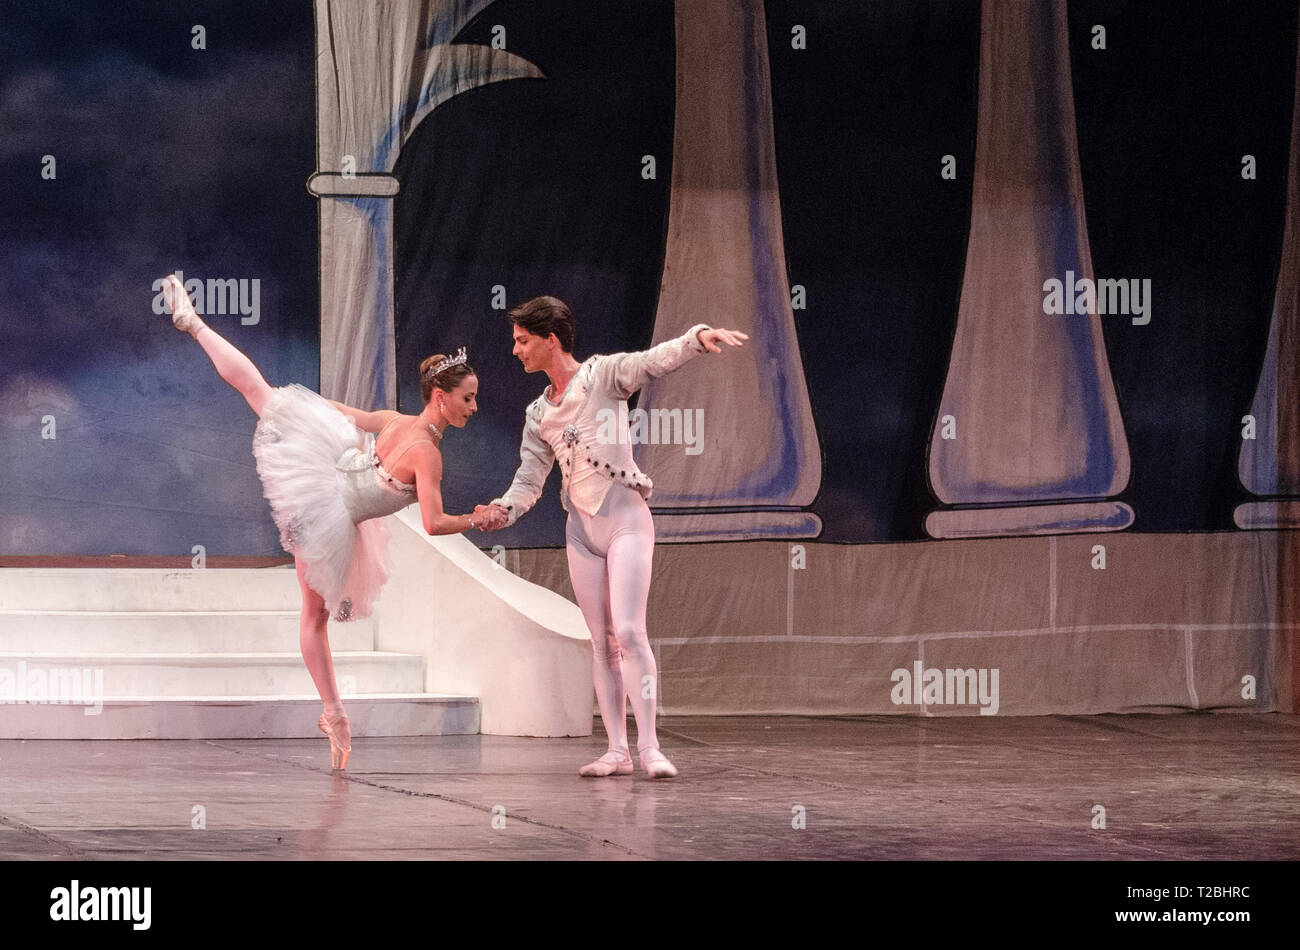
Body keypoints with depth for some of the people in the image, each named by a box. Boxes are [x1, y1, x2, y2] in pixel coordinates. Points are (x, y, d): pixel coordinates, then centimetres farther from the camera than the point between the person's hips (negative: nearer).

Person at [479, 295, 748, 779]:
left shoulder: (603, 374, -2)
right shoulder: (539, 415, 15)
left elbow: (657, 359, -18)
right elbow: (530, 477, 11)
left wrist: (699, 337, -38)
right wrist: (506, 508, -11)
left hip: (625, 519, -6)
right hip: (581, 529, 6)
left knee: (628, 631, -16)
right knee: (602, 641, 3)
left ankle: (649, 747, -17)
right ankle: (617, 749, 3)